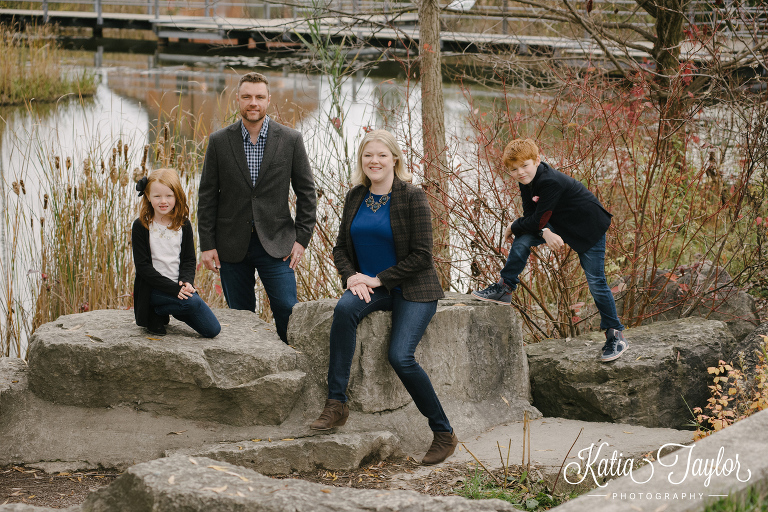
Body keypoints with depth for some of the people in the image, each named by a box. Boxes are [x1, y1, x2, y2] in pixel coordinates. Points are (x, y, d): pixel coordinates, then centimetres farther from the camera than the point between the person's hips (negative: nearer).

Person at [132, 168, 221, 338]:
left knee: (213, 330, -6)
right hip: (153, 289, -5)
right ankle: (156, 313, -6)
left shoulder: (184, 225, 6)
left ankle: (159, 312, 8)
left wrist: (186, 281, -14)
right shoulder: (141, 226, -5)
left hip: (178, 286, 5)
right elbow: (142, 266, -10)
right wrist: (173, 288, -19)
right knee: (194, 302, -31)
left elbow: (189, 260, 9)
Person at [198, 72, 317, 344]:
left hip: (275, 244, -1)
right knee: (240, 314, 7)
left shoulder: (290, 140, 0)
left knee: (287, 309, -6)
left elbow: (306, 191, 4)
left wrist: (302, 238, -3)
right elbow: (207, 196, 4)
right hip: (232, 245, 1)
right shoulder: (219, 141, 1)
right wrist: (207, 244, -1)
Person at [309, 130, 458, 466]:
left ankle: (444, 434, -7)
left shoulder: (413, 198, -9)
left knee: (400, 356, -24)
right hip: (370, 287, 4)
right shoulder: (355, 197, 7)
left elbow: (421, 255, -11)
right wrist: (352, 276, -7)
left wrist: (379, 278, -14)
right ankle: (336, 404, -29)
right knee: (344, 308, -31)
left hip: (412, 291, -4)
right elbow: (341, 248, 14)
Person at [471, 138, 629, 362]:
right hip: (561, 225, 8)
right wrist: (545, 233, -27)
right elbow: (530, 216, -7)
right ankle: (504, 289, 3)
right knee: (522, 240, -10)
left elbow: (537, 219, -28)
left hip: (589, 229, -8)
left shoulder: (551, 182, -32)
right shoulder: (527, 182, -5)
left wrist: (513, 228, -11)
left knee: (596, 282, -6)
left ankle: (616, 335, 5)